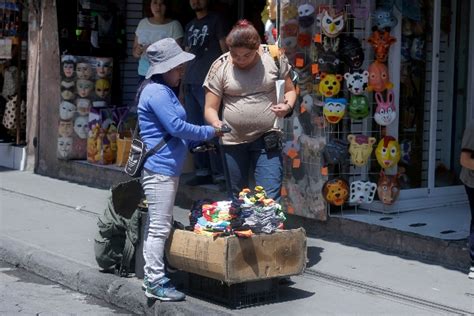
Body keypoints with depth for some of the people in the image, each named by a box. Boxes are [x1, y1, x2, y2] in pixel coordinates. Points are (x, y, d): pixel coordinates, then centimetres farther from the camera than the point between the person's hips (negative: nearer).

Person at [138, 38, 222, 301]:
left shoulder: (165, 91, 18)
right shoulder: (156, 92, -15)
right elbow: (176, 127, -19)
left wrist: (196, 143, 12)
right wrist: (209, 132, -8)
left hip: (168, 168, 11)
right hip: (160, 168, -11)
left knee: (158, 225, 15)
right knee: (160, 226, -7)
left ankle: (155, 275, 23)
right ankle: (155, 282, -2)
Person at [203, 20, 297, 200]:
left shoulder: (274, 57, -3)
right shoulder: (220, 67, -4)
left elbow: (289, 90, 9)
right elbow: (210, 108, -3)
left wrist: (287, 106, -13)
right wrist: (216, 123, -25)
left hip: (267, 139, -1)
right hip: (232, 141, 1)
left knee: (270, 199, -8)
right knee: (237, 198, 14)